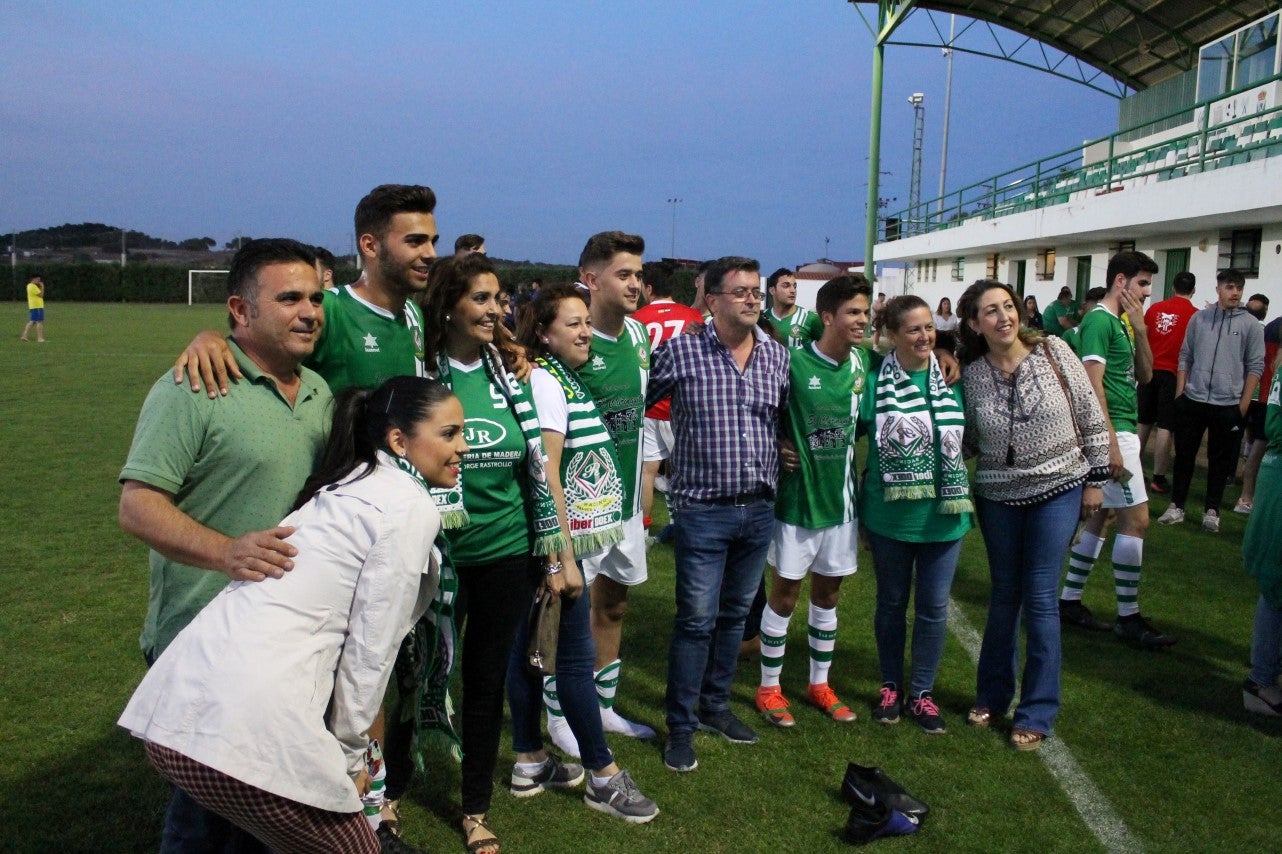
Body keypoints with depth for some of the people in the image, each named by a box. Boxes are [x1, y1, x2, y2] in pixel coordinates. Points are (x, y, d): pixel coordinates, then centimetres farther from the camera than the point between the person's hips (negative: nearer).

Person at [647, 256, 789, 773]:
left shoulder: (778, 356, 4)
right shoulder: (680, 351, -10)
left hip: (760, 510, 5)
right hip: (704, 510, -5)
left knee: (734, 614, 16)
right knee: (696, 619, -1)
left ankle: (715, 705, 33)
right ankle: (681, 726, 14)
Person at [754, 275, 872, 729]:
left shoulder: (864, 363, 0)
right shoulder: (793, 363, -18)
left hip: (842, 499, 5)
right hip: (798, 499, -5)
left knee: (827, 594, 16)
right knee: (785, 595, 7)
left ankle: (819, 684, 32)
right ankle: (769, 687, 23)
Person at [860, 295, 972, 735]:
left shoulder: (952, 379, -2)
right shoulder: (874, 380, -10)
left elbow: (968, 435, 12)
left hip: (944, 513, 2)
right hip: (891, 514, -2)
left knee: (934, 607, 10)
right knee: (891, 602, 15)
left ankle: (921, 692, 28)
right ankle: (891, 687, 33)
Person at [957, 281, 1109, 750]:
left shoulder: (1053, 351, -10)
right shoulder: (971, 374, -6)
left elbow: (1091, 416, -3)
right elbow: (969, 441, 4)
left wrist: (1095, 478, -2)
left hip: (1057, 490, -2)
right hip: (998, 496, 2)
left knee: (1040, 599, -1)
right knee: (1003, 595, 13)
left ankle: (1037, 713, 12)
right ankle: (992, 695, 30)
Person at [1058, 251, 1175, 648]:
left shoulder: (1120, 322, 16)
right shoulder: (1099, 320, -12)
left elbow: (1144, 375, 16)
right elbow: (1093, 384, -19)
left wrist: (1140, 329, 3)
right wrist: (1111, 444, -22)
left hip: (1121, 431, 10)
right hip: (1113, 432, -10)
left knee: (1099, 516, 12)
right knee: (1136, 518, -7)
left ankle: (1069, 601, 19)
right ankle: (1128, 618, 1)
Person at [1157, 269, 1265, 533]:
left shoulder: (1251, 325, 0)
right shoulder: (1199, 318, 6)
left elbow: (1255, 367, 0)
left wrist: (1244, 405, -4)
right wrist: (1179, 393, 4)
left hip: (1228, 405, -2)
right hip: (1192, 401, 2)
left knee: (1220, 460, 7)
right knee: (1184, 455, 7)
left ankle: (1212, 511, 18)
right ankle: (1176, 506, 17)